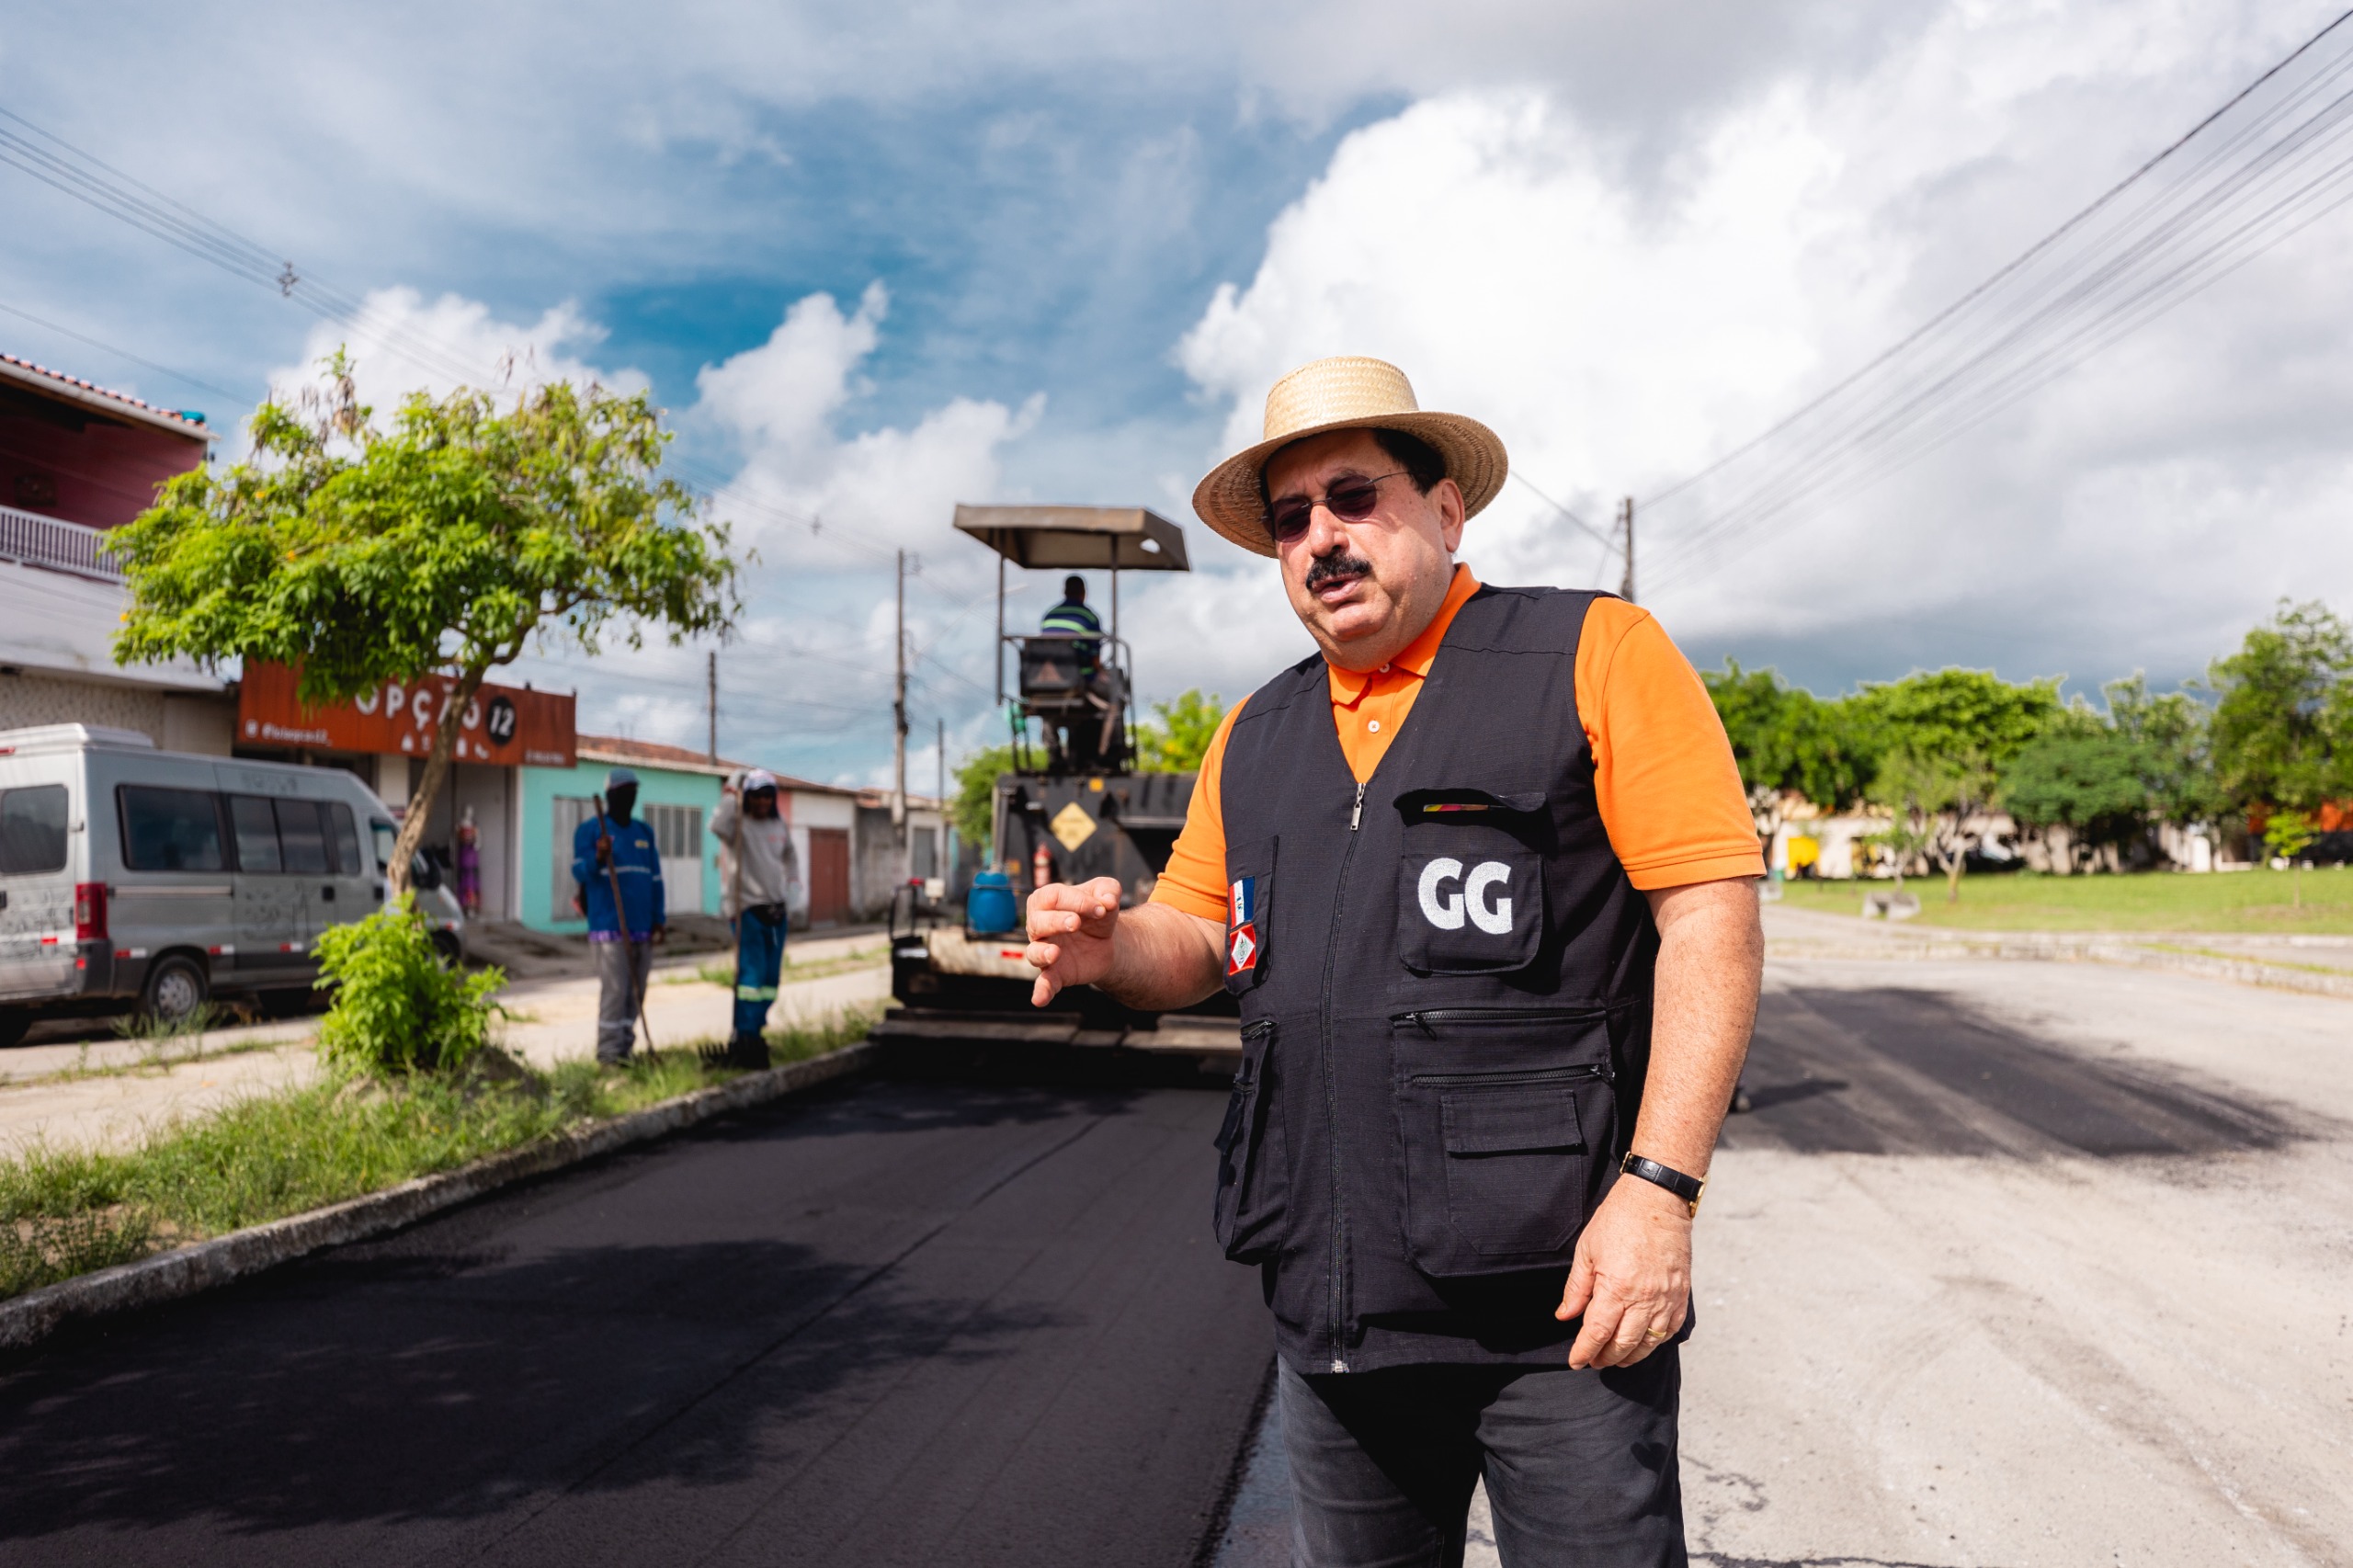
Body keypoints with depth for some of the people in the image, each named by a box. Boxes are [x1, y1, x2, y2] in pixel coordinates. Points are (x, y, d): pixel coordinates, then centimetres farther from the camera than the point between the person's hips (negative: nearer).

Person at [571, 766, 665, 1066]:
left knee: (636, 991, 7)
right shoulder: (590, 830, 2)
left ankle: (625, 1047, 14)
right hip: (608, 926, -6)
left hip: (642, 927, 6)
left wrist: (659, 918, 11)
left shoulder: (645, 833, 18)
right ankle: (608, 1051, -8)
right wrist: (597, 858, -25)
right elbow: (580, 873, -5)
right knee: (614, 988, -12)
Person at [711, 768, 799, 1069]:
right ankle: (744, 1039, -15)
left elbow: (790, 857, 28)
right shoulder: (738, 822, -7)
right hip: (746, 907, -7)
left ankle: (751, 1032, 17)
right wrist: (731, 795, -22)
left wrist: (793, 886, 17)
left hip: (775, 909, 7)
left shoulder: (779, 823, 11)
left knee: (771, 978, 7)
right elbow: (718, 827, -31)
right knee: (753, 973, -16)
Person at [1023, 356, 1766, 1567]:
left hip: (1555, 1295, -5)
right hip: (1327, 1304, 5)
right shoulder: (1253, 735, 14)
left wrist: (1659, 1187, -18)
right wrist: (1112, 945, -7)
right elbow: (1194, 941, 17)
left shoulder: (1595, 654, -3)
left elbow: (1713, 917, -9)